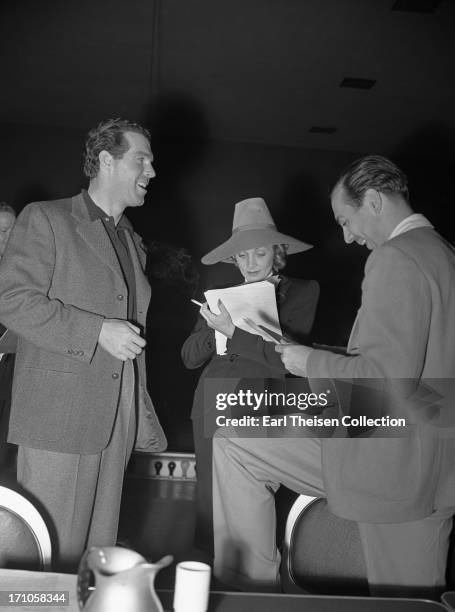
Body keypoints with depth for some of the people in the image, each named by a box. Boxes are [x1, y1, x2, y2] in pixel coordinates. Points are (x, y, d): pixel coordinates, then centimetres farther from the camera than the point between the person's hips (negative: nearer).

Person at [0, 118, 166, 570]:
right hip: (58, 418, -6)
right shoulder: (45, 219, -1)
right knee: (52, 558, 1)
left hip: (116, 426, 6)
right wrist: (98, 331, -17)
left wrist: (144, 422, 17)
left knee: (99, 559, 12)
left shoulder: (133, 241, 19)